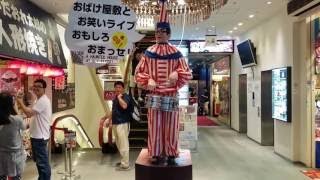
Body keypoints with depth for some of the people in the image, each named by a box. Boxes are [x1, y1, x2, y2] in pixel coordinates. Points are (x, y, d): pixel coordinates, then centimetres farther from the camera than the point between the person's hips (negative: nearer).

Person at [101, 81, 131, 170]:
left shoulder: (126, 96, -10)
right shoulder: (115, 98, 17)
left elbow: (124, 106, -30)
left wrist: (119, 97, -17)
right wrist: (108, 119, 23)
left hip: (123, 123, -9)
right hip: (115, 123, 9)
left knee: (123, 144, -6)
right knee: (119, 144, 15)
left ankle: (125, 165, -2)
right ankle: (123, 161, 27)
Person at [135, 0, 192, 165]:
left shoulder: (176, 53, 3)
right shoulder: (148, 52, 5)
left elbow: (187, 72, 3)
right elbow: (139, 72, 5)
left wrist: (177, 74, -18)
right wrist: (148, 80, -14)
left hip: (171, 94, 0)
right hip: (154, 94, 1)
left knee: (170, 126, 5)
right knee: (154, 125, 4)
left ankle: (171, 154, 17)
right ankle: (156, 154, 16)